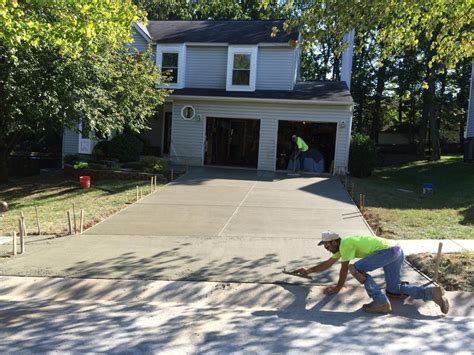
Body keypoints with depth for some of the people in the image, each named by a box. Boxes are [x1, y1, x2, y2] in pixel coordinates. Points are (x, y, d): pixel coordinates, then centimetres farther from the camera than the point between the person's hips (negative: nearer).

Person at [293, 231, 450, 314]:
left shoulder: (345, 244, -11)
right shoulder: (342, 246, 18)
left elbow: (344, 269, -4)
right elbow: (327, 263, 29)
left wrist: (337, 288, 9)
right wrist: (308, 270, 36)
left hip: (389, 251, -11)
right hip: (396, 252, 11)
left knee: (356, 268, -15)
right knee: (393, 290, 15)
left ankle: (381, 302, -17)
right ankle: (432, 292, 5)